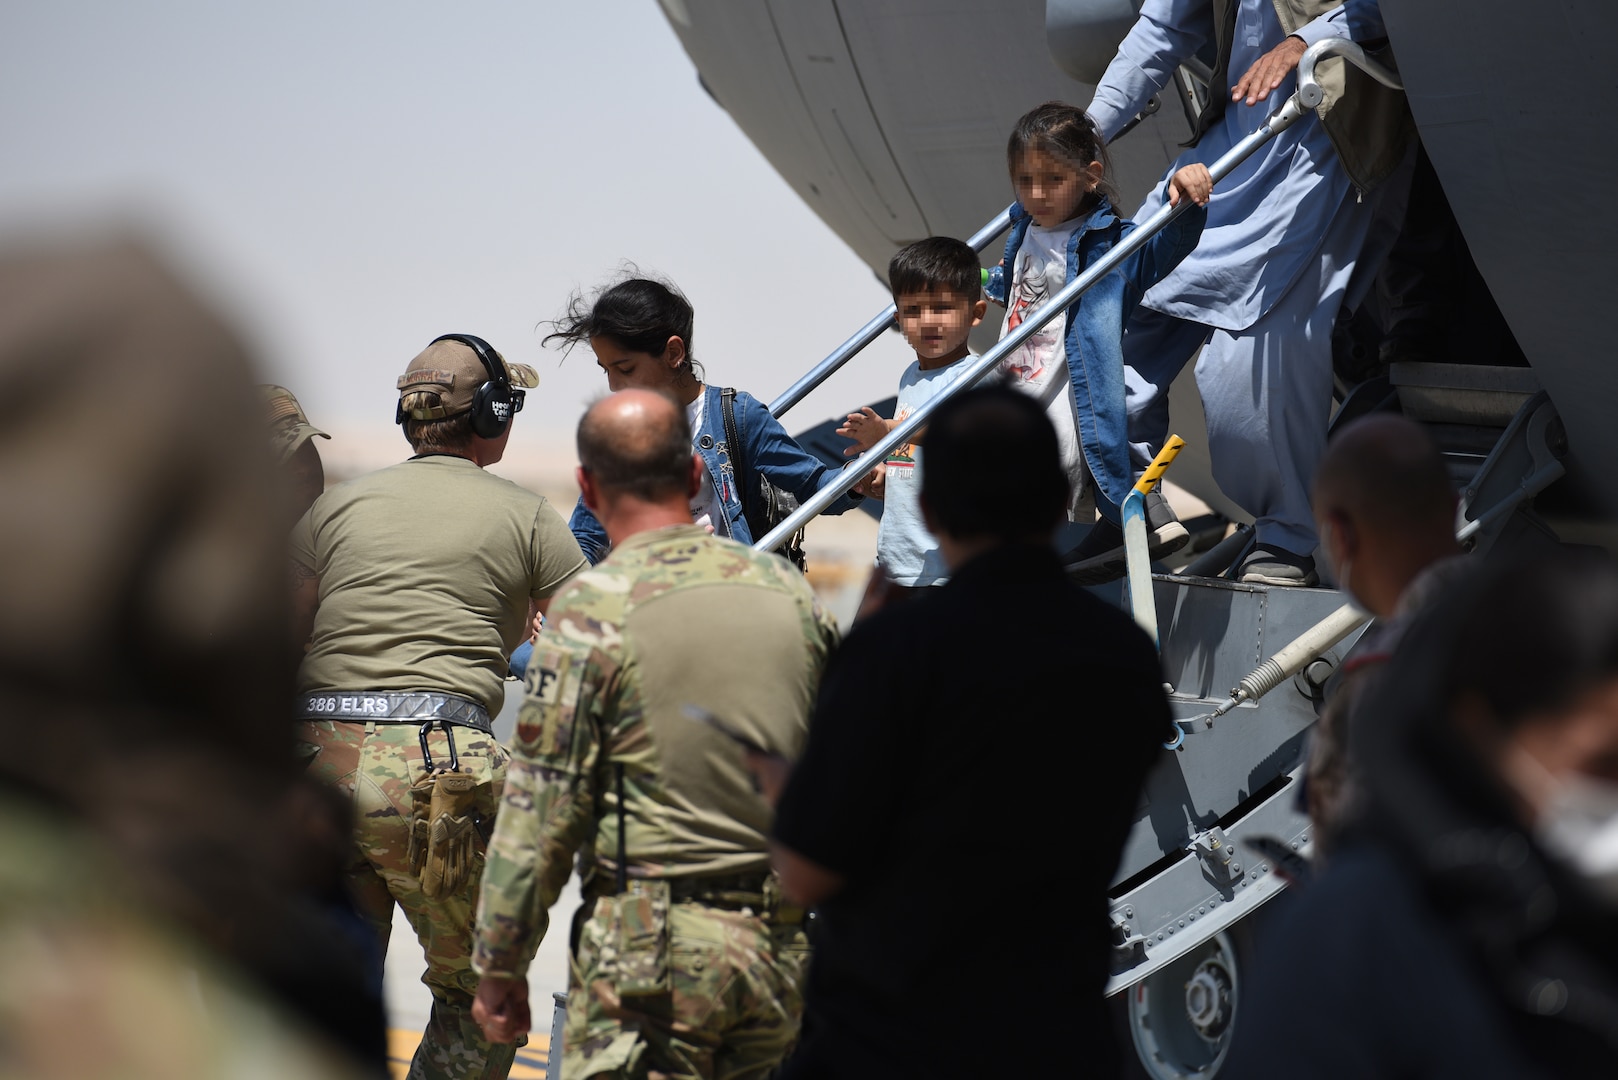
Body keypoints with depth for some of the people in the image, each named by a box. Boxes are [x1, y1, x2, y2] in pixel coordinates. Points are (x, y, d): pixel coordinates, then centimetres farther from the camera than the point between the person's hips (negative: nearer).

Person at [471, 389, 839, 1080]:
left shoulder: (594, 609, -9)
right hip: (782, 947, 6)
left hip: (649, 949, -5)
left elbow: (541, 809, -8)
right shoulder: (789, 592, 6)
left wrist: (499, 967, 1)